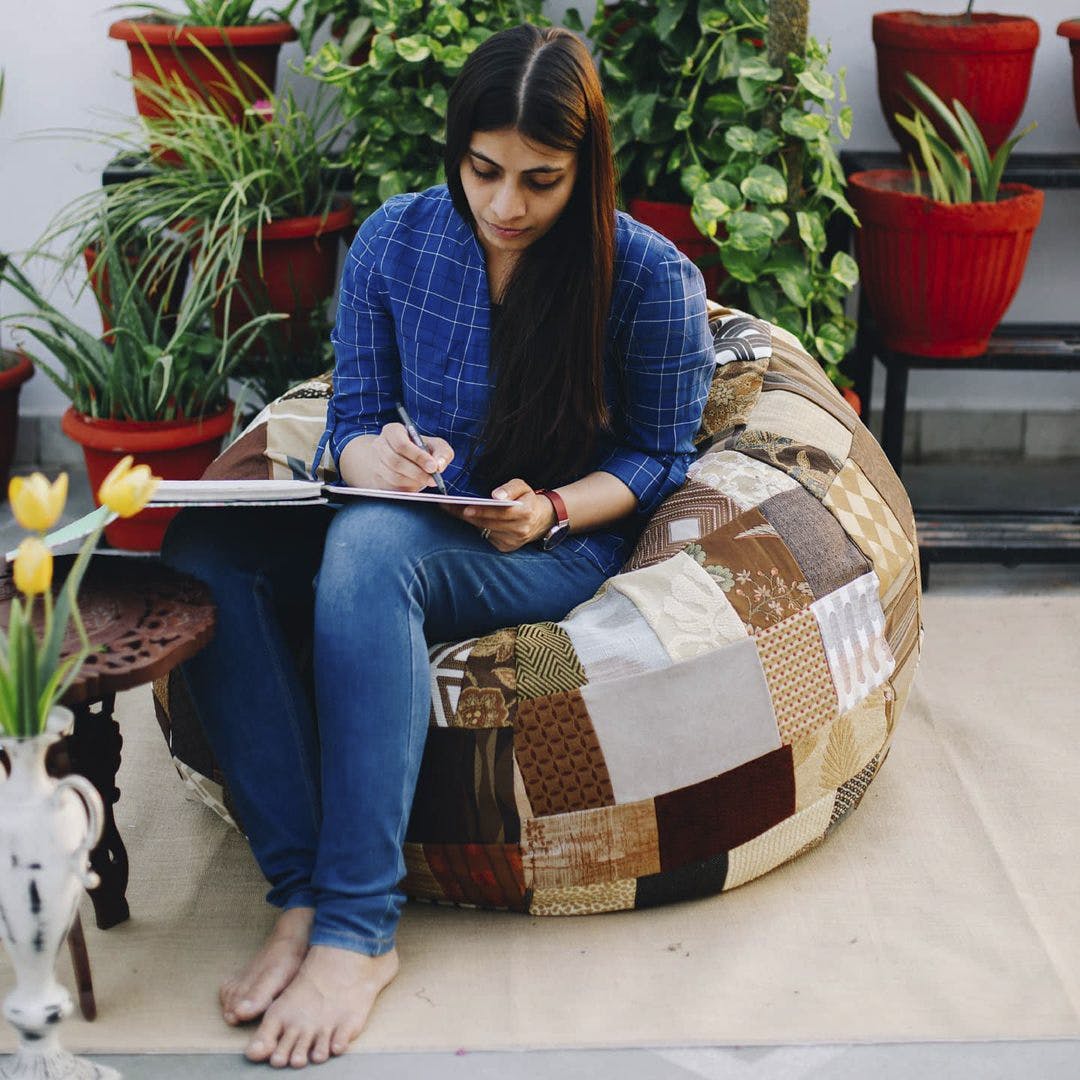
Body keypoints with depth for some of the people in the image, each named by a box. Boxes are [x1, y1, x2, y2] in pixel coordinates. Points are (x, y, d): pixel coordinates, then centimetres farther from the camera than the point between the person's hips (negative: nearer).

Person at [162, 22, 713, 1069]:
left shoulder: (650, 278, -11)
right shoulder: (395, 240, -1)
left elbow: (658, 454, -1)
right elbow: (355, 410, 6)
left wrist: (551, 509, -20)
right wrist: (372, 452, -19)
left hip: (566, 544, -4)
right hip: (414, 518, 5)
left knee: (370, 546, -37)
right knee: (204, 542, -25)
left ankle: (355, 926, -33)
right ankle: (300, 886, -26)